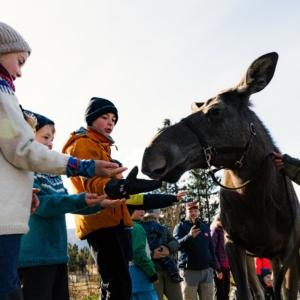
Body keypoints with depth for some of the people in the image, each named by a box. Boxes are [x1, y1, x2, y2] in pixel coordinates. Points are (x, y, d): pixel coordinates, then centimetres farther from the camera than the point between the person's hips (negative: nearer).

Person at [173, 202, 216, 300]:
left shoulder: (205, 227, 17)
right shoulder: (180, 226, 0)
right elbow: (177, 244, -17)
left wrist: (213, 265, 10)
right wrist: (190, 236, -33)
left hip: (207, 270, 5)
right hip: (189, 270, -5)